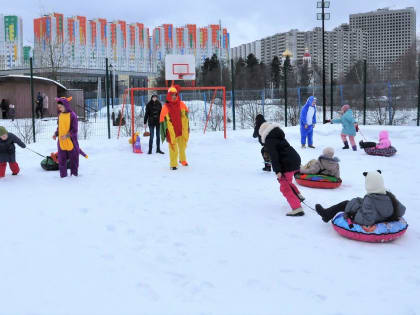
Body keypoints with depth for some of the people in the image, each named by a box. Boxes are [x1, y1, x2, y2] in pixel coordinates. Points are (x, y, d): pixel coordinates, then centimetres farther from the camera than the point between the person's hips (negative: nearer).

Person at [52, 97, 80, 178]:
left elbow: (74, 129, -13)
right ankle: (63, 175, 15)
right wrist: (56, 134, 1)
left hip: (71, 141, -5)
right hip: (61, 142, 5)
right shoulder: (60, 115, 8)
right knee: (61, 159, 7)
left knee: (73, 158, 6)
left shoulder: (72, 115, -11)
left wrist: (67, 135, -23)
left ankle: (74, 173, 19)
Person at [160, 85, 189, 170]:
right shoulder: (165, 107, -7)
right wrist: (164, 134, -5)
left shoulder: (181, 105, 1)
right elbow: (162, 121, -3)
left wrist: (187, 129, 16)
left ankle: (183, 160, 42)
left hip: (182, 132, 3)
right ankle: (173, 164, 14)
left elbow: (186, 117, 13)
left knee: (182, 147, 18)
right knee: (173, 150, -2)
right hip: (172, 133, -3)